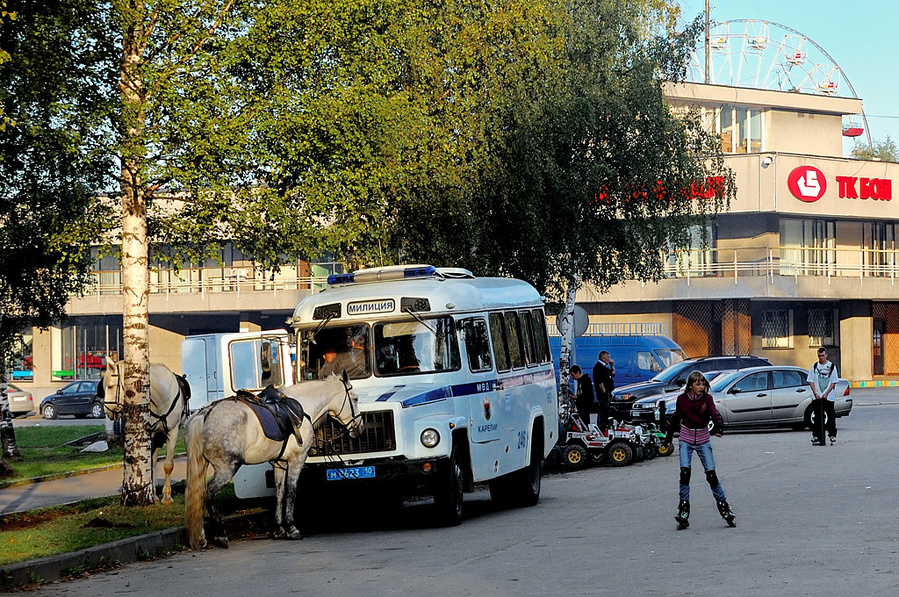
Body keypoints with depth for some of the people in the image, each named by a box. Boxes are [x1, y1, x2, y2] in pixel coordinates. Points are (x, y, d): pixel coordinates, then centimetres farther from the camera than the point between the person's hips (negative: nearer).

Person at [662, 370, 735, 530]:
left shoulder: (707, 399, -5)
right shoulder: (682, 399, -2)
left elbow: (714, 413, -21)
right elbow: (675, 419, 11)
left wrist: (718, 427, -41)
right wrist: (668, 438, 15)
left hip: (703, 441, 0)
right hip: (686, 441, 0)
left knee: (711, 473, -6)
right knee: (685, 471, -15)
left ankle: (723, 506, 9)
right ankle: (683, 511, -8)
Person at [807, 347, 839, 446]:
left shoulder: (832, 366, 3)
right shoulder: (814, 367, 7)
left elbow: (834, 382, 1)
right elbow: (811, 381, 6)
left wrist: (826, 393, -10)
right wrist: (815, 393, -8)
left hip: (829, 397, -1)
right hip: (817, 397, 1)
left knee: (831, 417, -2)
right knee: (817, 417, 0)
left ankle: (832, 435, 6)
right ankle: (815, 436, 3)